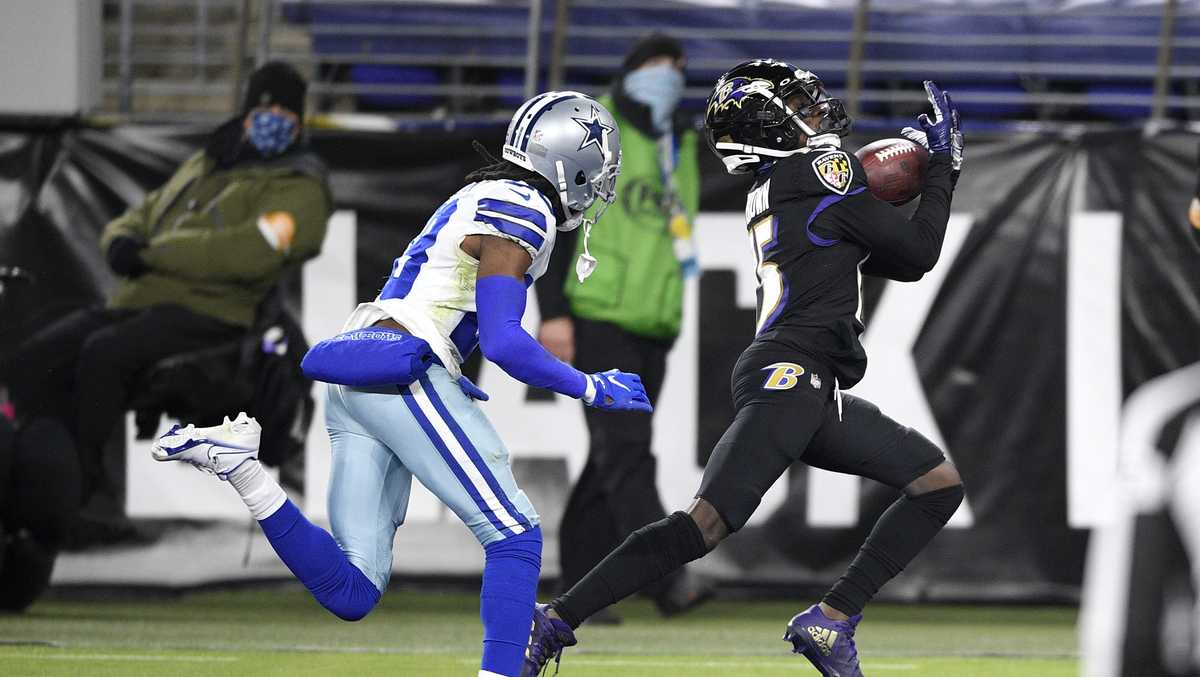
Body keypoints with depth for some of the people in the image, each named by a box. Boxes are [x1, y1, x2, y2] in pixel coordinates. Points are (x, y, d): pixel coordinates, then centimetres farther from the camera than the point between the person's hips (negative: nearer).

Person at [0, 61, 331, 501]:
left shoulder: (298, 188, 2)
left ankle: (84, 485, -29)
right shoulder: (201, 167, 29)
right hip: (134, 302, 8)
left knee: (104, 353, -35)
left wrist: (151, 252, -12)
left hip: (208, 312, -8)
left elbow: (252, 252, -16)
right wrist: (121, 242, 1)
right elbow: (138, 219, 29)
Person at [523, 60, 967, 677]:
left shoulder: (771, 193, 22)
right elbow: (918, 253, 0)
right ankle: (555, 620, -18)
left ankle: (830, 621, 4)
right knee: (706, 526, -18)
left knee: (941, 484, 11)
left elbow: (899, 263, 30)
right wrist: (943, 164, 11)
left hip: (816, 396, 10)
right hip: (788, 377, -10)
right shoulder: (826, 170, -5)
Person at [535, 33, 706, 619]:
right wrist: (553, 312, -16)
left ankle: (578, 585, 10)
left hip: (651, 326, 8)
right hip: (595, 315, -8)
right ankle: (664, 577, -27)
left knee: (612, 461, 6)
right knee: (625, 447, -17)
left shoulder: (678, 149, 19)